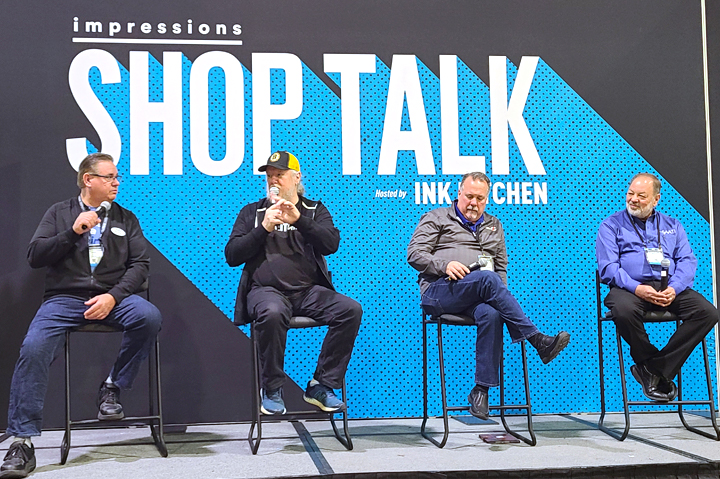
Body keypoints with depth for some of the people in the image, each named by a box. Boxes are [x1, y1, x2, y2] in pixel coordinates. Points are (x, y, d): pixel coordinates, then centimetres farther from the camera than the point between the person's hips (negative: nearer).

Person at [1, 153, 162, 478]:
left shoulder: (125, 219, 17)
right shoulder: (59, 213, 14)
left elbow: (140, 264, 7)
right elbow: (34, 257, 4)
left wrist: (113, 296, -10)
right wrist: (73, 232, -8)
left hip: (111, 298, 1)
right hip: (64, 297, -1)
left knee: (149, 317, -30)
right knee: (33, 348, -28)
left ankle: (112, 387, -9)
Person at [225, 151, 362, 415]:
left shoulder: (315, 210, 18)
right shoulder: (252, 212, 18)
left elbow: (331, 244, -2)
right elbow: (231, 255, 7)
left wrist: (298, 220, -15)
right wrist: (264, 228, -5)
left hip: (309, 290, 2)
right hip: (266, 289, -2)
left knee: (351, 309, -25)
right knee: (272, 313, -38)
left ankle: (321, 386, -15)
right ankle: (271, 389, -19)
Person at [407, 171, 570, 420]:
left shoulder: (493, 225, 28)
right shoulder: (437, 218, 15)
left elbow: (501, 267, 28)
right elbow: (414, 254, 4)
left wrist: (501, 295, 8)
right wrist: (445, 266, -13)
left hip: (482, 294, 4)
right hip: (439, 291, -3)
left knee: (491, 314, -35)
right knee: (487, 278, -34)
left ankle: (481, 389, -33)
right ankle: (539, 341, -35)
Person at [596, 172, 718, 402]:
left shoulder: (672, 226, 22)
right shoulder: (612, 225, 10)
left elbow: (687, 261, 9)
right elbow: (608, 266, -2)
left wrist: (674, 288, -12)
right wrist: (636, 288, -19)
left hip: (669, 289, 4)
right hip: (630, 288, -3)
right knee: (624, 311, -38)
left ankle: (654, 368, -16)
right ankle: (653, 364, -12)